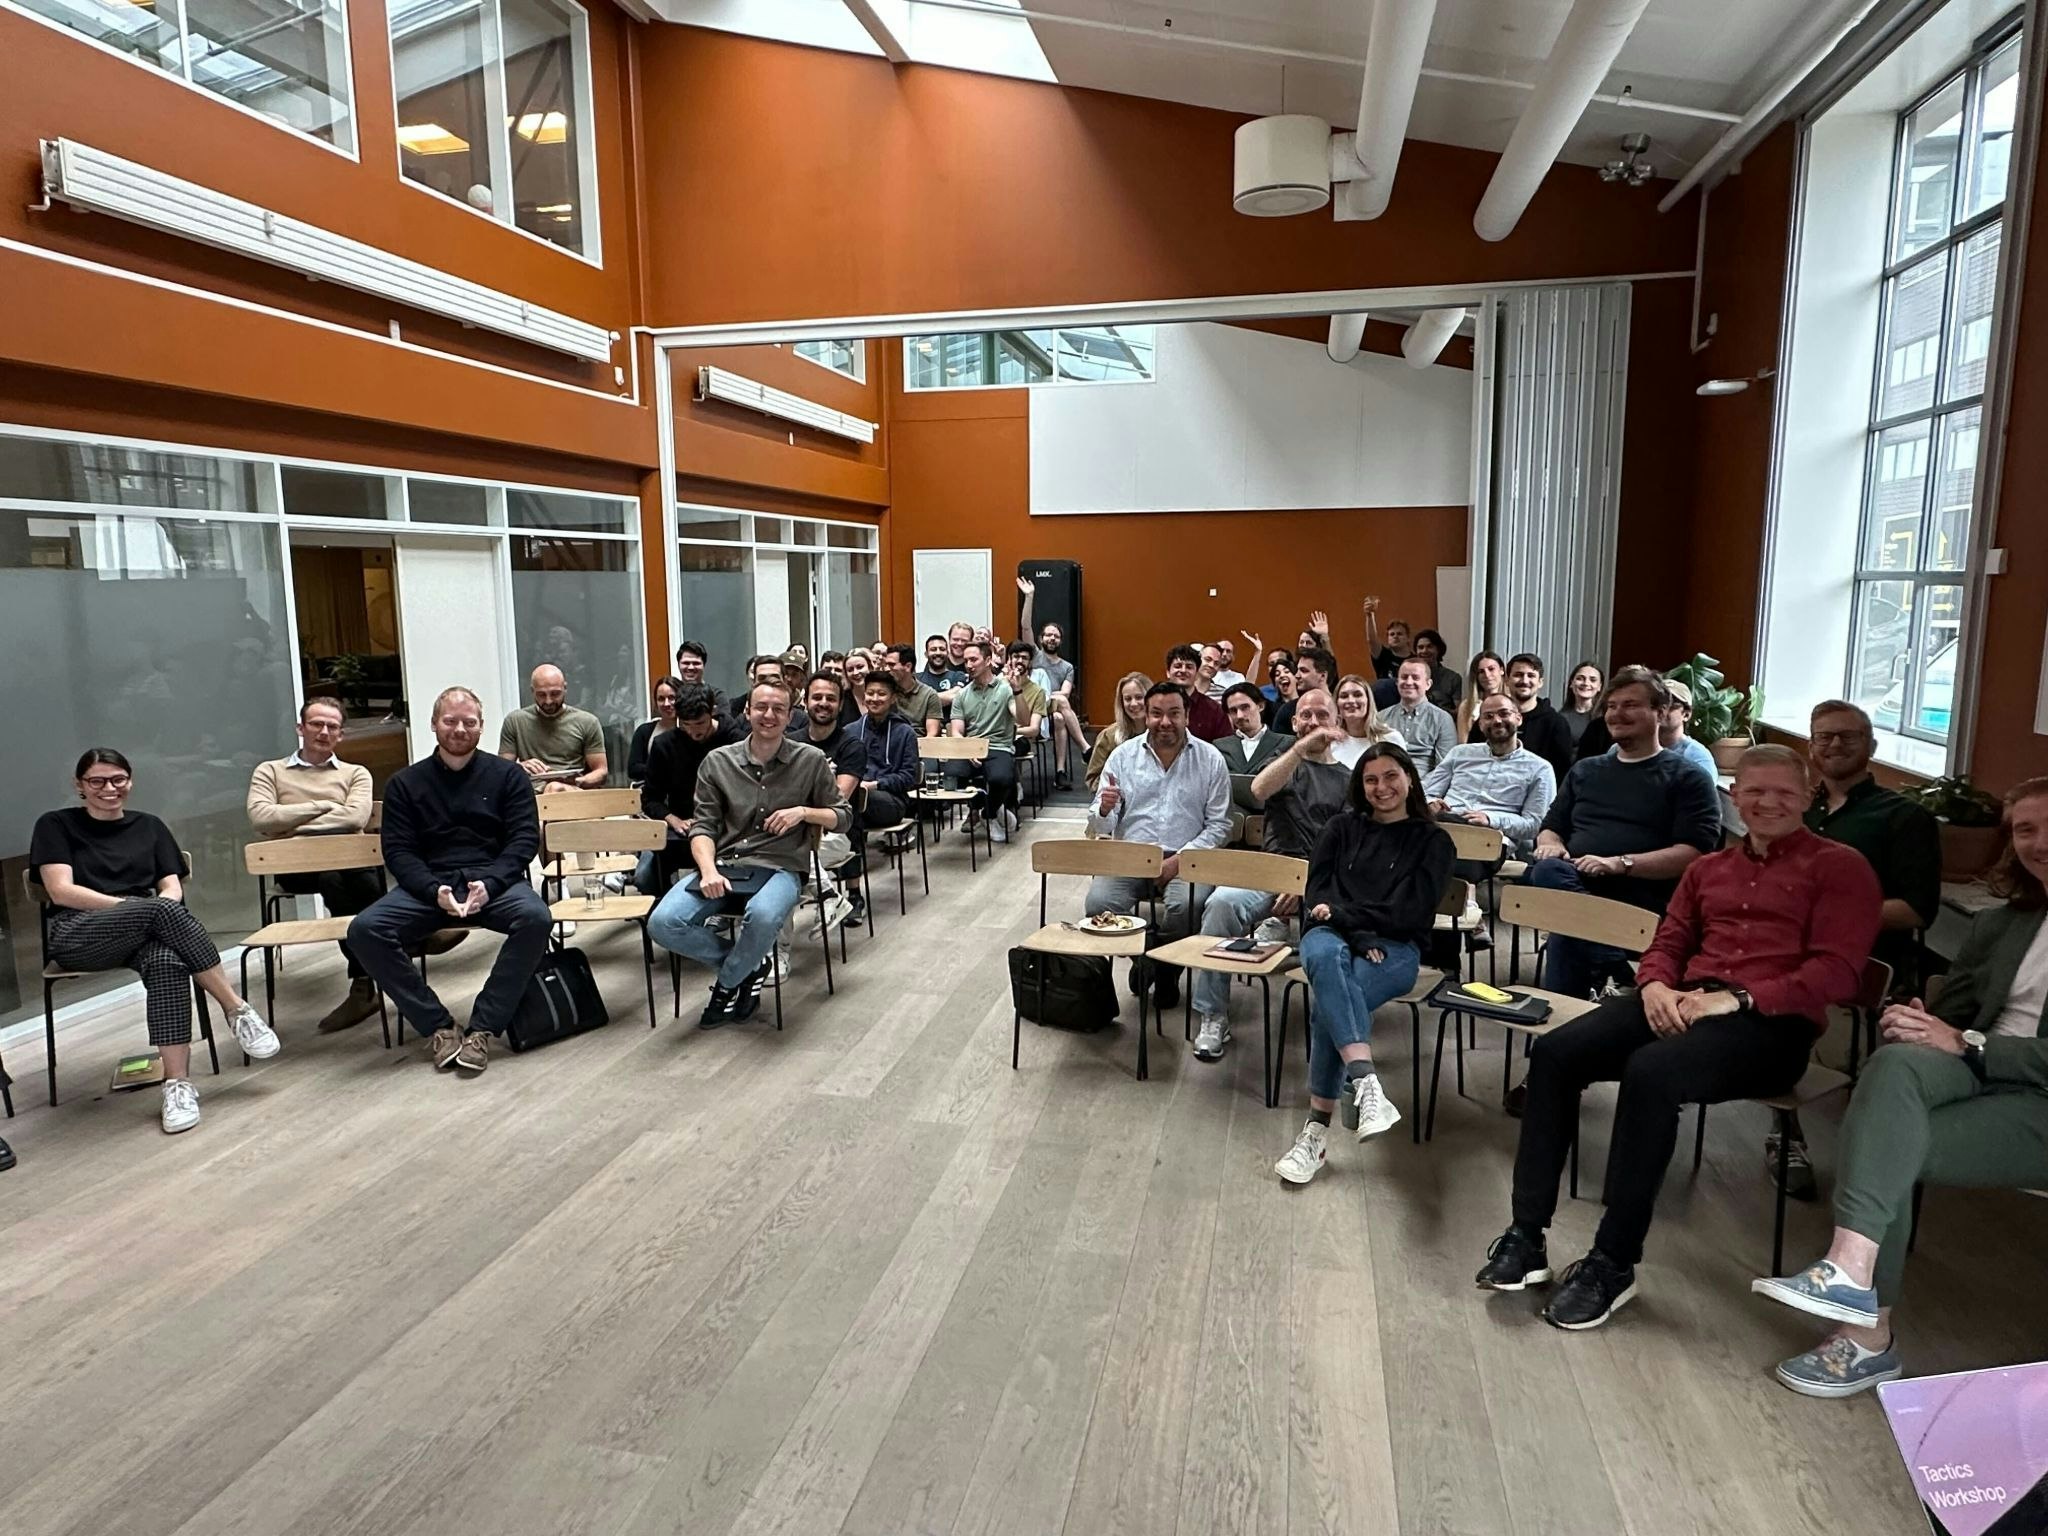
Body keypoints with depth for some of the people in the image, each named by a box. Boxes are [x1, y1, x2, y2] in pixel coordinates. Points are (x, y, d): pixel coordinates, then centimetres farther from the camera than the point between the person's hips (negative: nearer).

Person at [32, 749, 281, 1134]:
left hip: (146, 930, 3)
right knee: (162, 910, -35)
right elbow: (61, 891, -3)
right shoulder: (56, 825, 10)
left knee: (167, 961, -36)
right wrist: (130, 905, -16)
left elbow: (173, 888, 11)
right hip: (77, 936, -3)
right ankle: (237, 1009, -30)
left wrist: (148, 914, -12)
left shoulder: (149, 826, 20)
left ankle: (178, 1082, -41)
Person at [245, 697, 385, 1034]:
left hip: (351, 862, 1)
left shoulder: (355, 773, 20)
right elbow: (260, 818, -1)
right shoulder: (270, 771, 20)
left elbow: (356, 818, -2)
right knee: (333, 874, -36)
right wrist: (321, 807, -1)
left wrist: (295, 824, -5)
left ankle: (364, 983, -30)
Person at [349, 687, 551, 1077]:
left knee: (535, 917, -33)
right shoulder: (405, 783, 13)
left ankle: (482, 1027, -21)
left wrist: (489, 884, -15)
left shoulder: (507, 775, 11)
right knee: (364, 930, -25)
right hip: (427, 887, 2)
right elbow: (398, 852, 5)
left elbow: (525, 839, 3)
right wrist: (435, 891, -14)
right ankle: (438, 1026, -13)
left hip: (494, 882, -1)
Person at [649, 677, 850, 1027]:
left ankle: (727, 984, -4)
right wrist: (709, 870, -15)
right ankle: (750, 964, 1)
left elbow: (843, 816, 12)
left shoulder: (811, 760, 5)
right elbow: (702, 826, 5)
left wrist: (803, 812, -8)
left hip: (780, 867, -2)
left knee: (762, 916, -38)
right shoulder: (718, 762, 8)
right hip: (723, 864, 3)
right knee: (663, 923, -23)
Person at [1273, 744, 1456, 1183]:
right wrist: (1361, 937, -10)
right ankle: (1367, 1084, -53)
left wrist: (1341, 912, -8)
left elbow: (1412, 914, -3)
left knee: (1328, 1004, -34)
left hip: (1395, 948, -2)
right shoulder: (1342, 827, 17)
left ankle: (1317, 1130, -28)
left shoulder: (1433, 841, 10)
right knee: (1327, 957, -39)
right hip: (1331, 934, 2)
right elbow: (1317, 894, 6)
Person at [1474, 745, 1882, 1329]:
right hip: (1682, 1004, 6)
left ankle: (1614, 1263, -22)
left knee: (1650, 1072, -35)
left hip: (1771, 1023, -6)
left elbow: (1838, 972, -6)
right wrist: (1655, 986, -3)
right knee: (1554, 1051, -19)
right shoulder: (1707, 869, 25)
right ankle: (1526, 1236, -15)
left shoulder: (1837, 866, 6)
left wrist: (1736, 997, -17)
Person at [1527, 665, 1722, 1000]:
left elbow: (1695, 853, -3)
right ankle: (1613, 967, -31)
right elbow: (1551, 828, 29)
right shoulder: (1585, 770, 29)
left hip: (1641, 900, -5)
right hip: (1577, 886, 5)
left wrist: (1620, 864, -16)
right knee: (1546, 869, -33)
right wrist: (1551, 844, 2)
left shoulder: (1688, 780, 10)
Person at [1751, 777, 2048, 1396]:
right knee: (1895, 1061, -31)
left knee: (1887, 1144, -29)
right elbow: (1949, 1013, 16)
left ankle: (1867, 1333, -26)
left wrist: (1967, 1043, -19)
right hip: (1981, 1075, 4)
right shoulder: (1996, 926, 20)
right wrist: (1919, 1024, -8)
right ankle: (1852, 1273, -36)